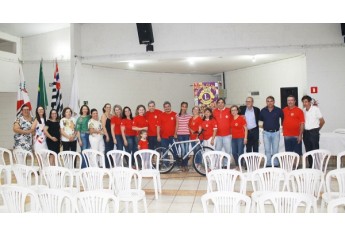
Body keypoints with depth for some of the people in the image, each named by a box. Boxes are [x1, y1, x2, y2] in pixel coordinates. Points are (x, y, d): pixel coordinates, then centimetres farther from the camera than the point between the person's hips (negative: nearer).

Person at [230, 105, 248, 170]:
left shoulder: (241, 118, -7)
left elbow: (245, 128, -6)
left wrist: (245, 138, -11)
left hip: (240, 138, -6)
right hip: (233, 138, 6)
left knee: (240, 153, -6)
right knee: (234, 153, 7)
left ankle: (240, 166, 4)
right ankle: (237, 165, 19)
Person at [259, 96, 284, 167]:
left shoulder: (278, 110, -6)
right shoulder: (263, 111, 0)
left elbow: (283, 118, 7)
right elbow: (260, 119, 14)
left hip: (276, 132, -1)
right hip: (266, 133, 1)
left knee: (275, 150, 6)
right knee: (267, 150, 5)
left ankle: (275, 164, 16)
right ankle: (268, 164, 13)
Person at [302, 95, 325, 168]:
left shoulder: (315, 109, -7)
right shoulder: (303, 110, 7)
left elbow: (322, 121, -2)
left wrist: (317, 129, 8)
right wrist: (303, 131, 8)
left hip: (314, 132, -5)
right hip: (306, 132, 5)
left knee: (315, 150, -5)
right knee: (308, 150, 10)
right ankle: (310, 166, 20)